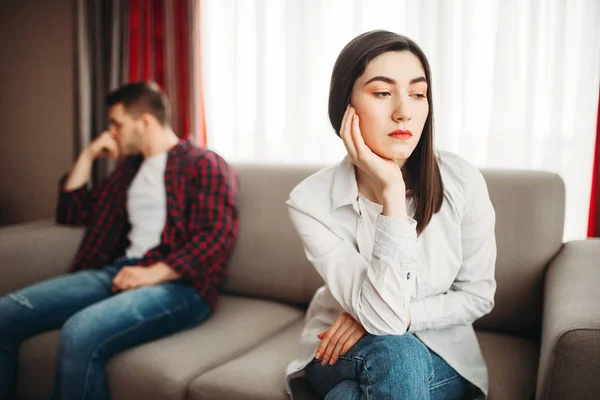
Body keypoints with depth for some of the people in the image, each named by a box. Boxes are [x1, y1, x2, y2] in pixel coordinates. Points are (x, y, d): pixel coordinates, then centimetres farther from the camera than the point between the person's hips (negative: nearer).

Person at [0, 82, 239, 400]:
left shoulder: (204, 164, 0)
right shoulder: (129, 166, 25)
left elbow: (217, 237, -13)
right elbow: (71, 213, 29)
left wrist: (153, 274, -22)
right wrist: (88, 155, 20)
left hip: (180, 285, -7)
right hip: (120, 271, 8)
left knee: (80, 334, -34)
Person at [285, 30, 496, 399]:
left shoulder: (462, 182, -16)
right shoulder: (312, 202, -21)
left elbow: (477, 295, -5)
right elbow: (383, 317, -28)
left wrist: (399, 316, -21)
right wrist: (391, 192, -33)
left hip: (439, 354, 1)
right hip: (342, 352, 0)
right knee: (392, 352, -33)